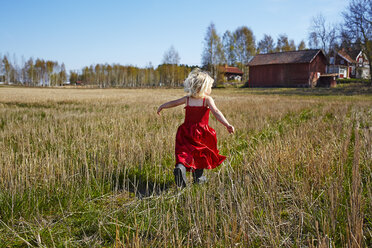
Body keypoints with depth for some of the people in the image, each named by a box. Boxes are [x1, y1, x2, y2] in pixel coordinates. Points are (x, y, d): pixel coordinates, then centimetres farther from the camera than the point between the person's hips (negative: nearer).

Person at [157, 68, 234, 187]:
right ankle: (198, 176, 23)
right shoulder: (207, 99, -5)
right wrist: (227, 125, -29)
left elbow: (173, 103, 20)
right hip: (201, 132, -3)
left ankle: (180, 167, -31)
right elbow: (216, 112, -20)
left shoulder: (187, 99, 8)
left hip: (186, 131, 3)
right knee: (201, 153, 15)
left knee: (185, 152, -1)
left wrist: (162, 106, 38)